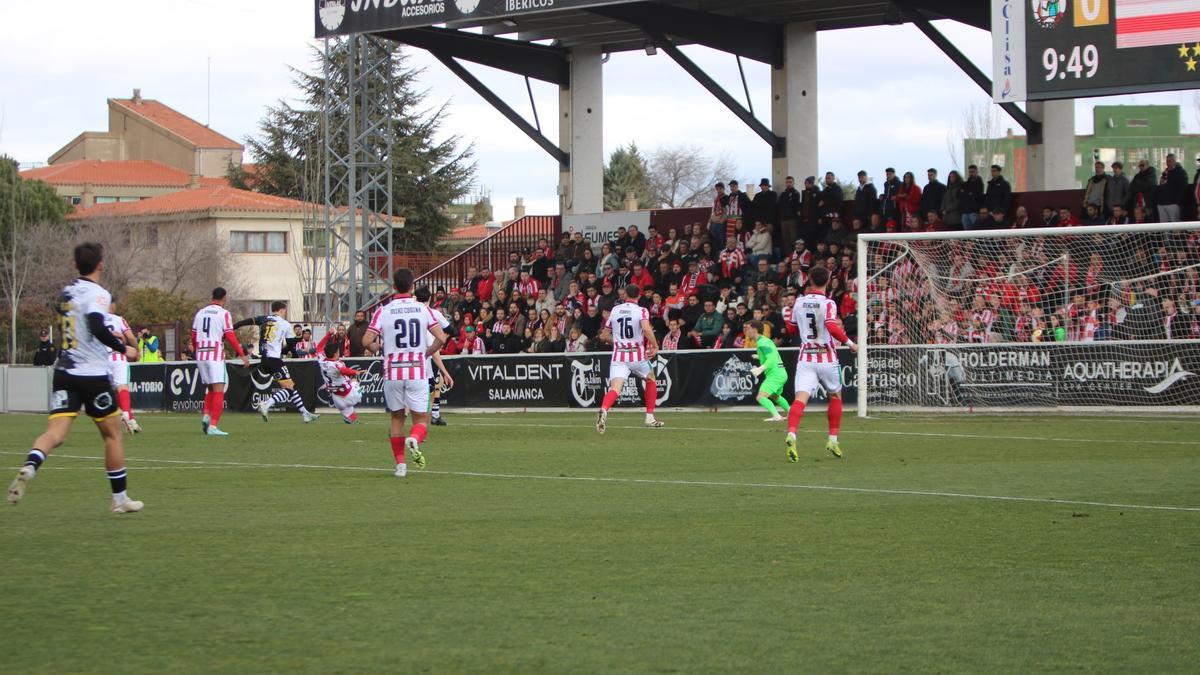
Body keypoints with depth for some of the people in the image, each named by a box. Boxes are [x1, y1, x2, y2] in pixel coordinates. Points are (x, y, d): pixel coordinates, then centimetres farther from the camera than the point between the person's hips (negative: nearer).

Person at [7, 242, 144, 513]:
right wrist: (123, 348, -14)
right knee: (112, 433, 11)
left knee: (55, 432, -7)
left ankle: (29, 467, -37)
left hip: (64, 371, 5)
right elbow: (97, 327, -27)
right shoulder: (97, 294, -11)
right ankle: (120, 498, 17)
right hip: (93, 374, -5)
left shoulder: (66, 292, 13)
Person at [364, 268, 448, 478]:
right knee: (421, 418, 6)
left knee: (397, 417, 15)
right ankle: (414, 439, -27)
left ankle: (400, 464, 10)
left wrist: (377, 347, 14)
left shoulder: (383, 311, -2)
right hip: (417, 371, -1)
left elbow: (367, 341, -8)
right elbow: (441, 338, -5)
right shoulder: (423, 309, 1)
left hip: (392, 372, 1)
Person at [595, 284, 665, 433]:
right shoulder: (641, 311, -4)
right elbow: (646, 328, -23)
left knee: (615, 389, -13)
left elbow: (606, 332, 16)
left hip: (618, 355, 1)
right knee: (651, 379, 27)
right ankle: (650, 417, 25)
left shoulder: (615, 310, 8)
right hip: (637, 356, -1)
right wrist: (655, 346, -11)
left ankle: (604, 410, -46)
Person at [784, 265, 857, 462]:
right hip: (826, 358, -2)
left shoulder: (799, 302, 5)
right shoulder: (827, 304, -9)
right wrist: (849, 343, -12)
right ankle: (833, 439, 23)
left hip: (805, 358, 2)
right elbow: (832, 328, -24)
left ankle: (791, 434, -37)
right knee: (835, 396, 22)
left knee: (800, 399, -11)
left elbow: (793, 327, 20)